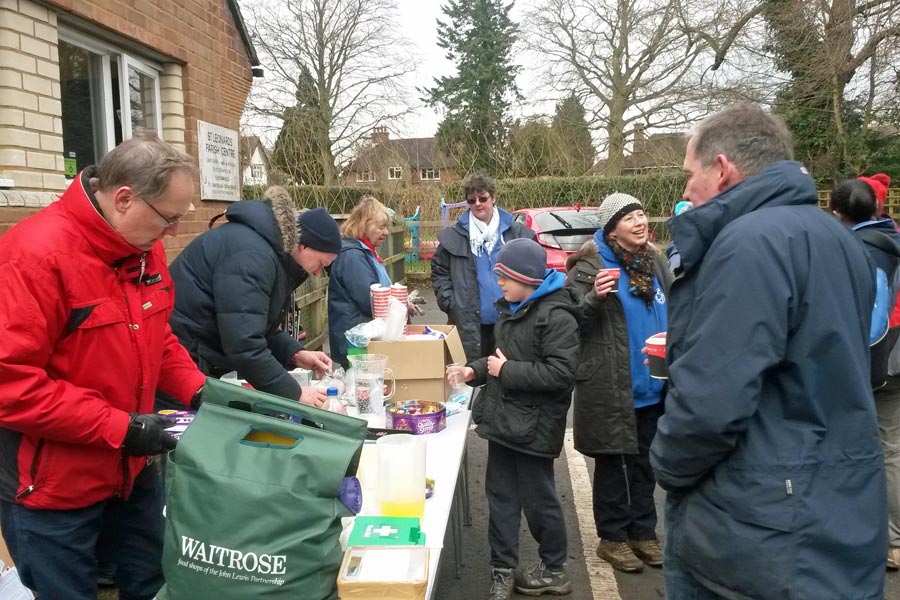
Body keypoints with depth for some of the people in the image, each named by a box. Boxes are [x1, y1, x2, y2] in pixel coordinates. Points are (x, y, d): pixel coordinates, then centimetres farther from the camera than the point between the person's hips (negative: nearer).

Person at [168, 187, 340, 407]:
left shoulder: (272, 249, 8)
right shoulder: (253, 255, -23)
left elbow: (257, 326, 15)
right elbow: (245, 344, -28)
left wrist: (295, 354, 1)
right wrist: (295, 394, -22)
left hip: (207, 360, 10)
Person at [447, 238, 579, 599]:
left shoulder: (556, 316, -17)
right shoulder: (512, 309, 12)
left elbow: (560, 373, -25)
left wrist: (507, 372, -20)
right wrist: (474, 370, 5)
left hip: (533, 425, -8)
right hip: (503, 418, 9)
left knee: (537, 499, 6)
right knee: (500, 494, 12)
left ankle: (554, 569, 27)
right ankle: (502, 571, 25)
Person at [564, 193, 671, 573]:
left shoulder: (654, 261, 8)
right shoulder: (590, 265, -12)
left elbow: (672, 311, 21)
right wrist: (594, 298, -30)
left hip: (652, 385, 6)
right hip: (612, 386, -6)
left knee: (644, 461, 17)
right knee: (614, 463, 5)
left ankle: (643, 532, 31)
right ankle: (612, 537, 22)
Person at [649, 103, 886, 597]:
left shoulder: (750, 243, -22)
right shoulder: (834, 236, 10)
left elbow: (711, 401, -28)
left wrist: (666, 466, -8)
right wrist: (685, 354, 16)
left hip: (760, 532, -9)